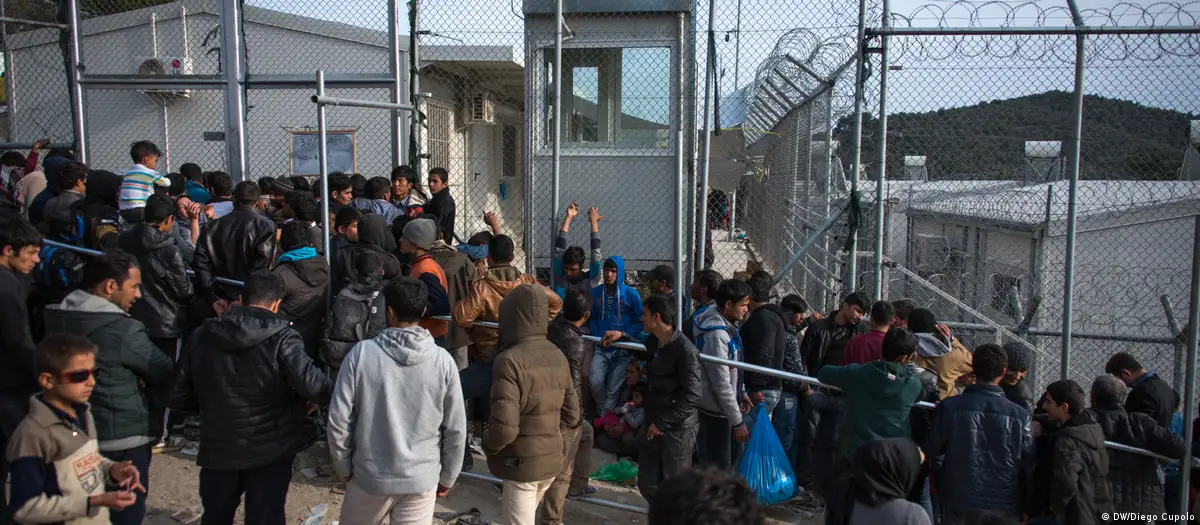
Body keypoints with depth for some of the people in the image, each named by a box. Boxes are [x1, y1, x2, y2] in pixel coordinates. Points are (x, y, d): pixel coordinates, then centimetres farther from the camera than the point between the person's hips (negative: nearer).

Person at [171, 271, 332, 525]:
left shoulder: (201, 336, 0)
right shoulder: (281, 337, -16)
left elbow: (179, 398, 5)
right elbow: (313, 385, -27)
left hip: (218, 447, 4)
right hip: (271, 448, -4)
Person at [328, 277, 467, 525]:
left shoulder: (361, 353, -13)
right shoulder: (442, 360, -11)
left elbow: (339, 419, -9)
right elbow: (456, 428, -5)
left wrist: (344, 466, 8)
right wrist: (447, 476, 10)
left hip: (370, 475, 0)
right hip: (422, 478, 0)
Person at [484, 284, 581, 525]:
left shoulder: (510, 360, -20)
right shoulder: (558, 357, 2)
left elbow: (504, 428, -24)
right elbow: (571, 416, 7)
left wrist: (488, 446, -5)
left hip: (522, 463, -7)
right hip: (552, 459, 7)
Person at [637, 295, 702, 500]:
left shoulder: (684, 350, -17)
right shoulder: (654, 343, 9)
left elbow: (693, 396, -19)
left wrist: (662, 423, -17)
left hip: (677, 429, -8)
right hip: (653, 425, 8)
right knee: (648, 484, 11)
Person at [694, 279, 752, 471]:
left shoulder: (726, 325, 5)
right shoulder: (716, 334, -25)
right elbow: (722, 384, -24)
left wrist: (741, 394, 19)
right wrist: (738, 422, -20)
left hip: (721, 407, 10)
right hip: (714, 411, -10)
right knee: (718, 467, -2)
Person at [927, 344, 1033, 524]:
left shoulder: (949, 407, -11)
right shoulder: (1019, 415, -9)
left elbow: (931, 450, -1)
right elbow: (1029, 465, -3)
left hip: (959, 504, 0)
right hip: (1004, 509, 1)